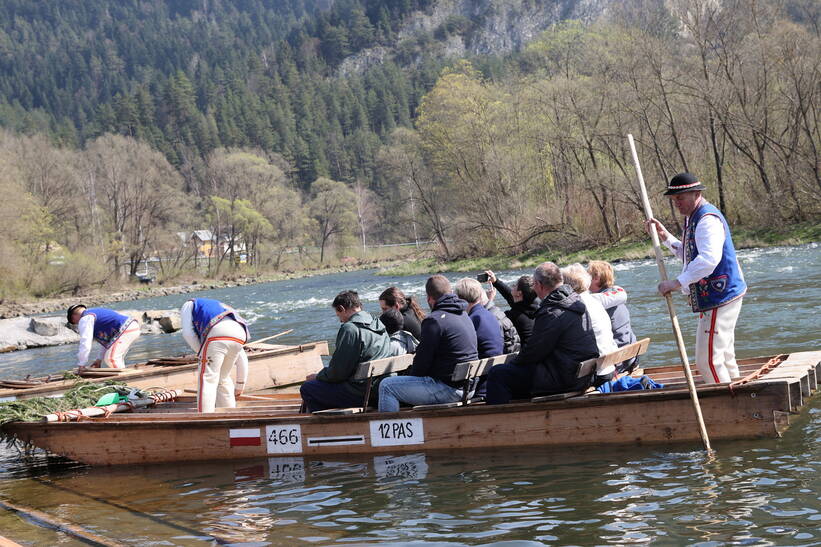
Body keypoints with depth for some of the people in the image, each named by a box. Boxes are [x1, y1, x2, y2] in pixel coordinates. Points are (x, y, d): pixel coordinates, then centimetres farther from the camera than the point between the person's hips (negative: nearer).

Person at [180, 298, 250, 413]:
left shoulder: (189, 305, 33)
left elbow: (187, 333, 10)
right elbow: (242, 359, 40)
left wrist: (201, 353, 19)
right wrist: (239, 386, 47)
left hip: (217, 333, -6)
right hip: (239, 335, 6)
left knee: (207, 379, -2)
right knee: (223, 378, 21)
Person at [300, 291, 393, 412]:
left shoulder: (350, 329, -15)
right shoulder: (379, 325, 12)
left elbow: (337, 372, -15)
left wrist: (317, 376, 4)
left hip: (361, 393, -9)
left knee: (307, 389, -2)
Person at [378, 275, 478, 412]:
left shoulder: (434, 320, -15)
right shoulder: (464, 315, 14)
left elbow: (422, 361, -13)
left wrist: (413, 378, 8)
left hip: (449, 389, -10)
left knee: (386, 386, -6)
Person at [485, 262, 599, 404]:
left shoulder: (552, 314, -21)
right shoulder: (576, 300, 10)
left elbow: (534, 351, -14)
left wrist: (514, 363, 4)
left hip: (564, 379, -10)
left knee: (497, 374, -8)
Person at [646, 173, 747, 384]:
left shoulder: (708, 220, -19)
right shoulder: (693, 218, 16)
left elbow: (709, 258, -34)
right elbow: (689, 255, 27)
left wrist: (678, 282, -34)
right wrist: (666, 237, 14)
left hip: (719, 298, -11)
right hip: (721, 297, 11)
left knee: (708, 360, -12)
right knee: (725, 357, 18)